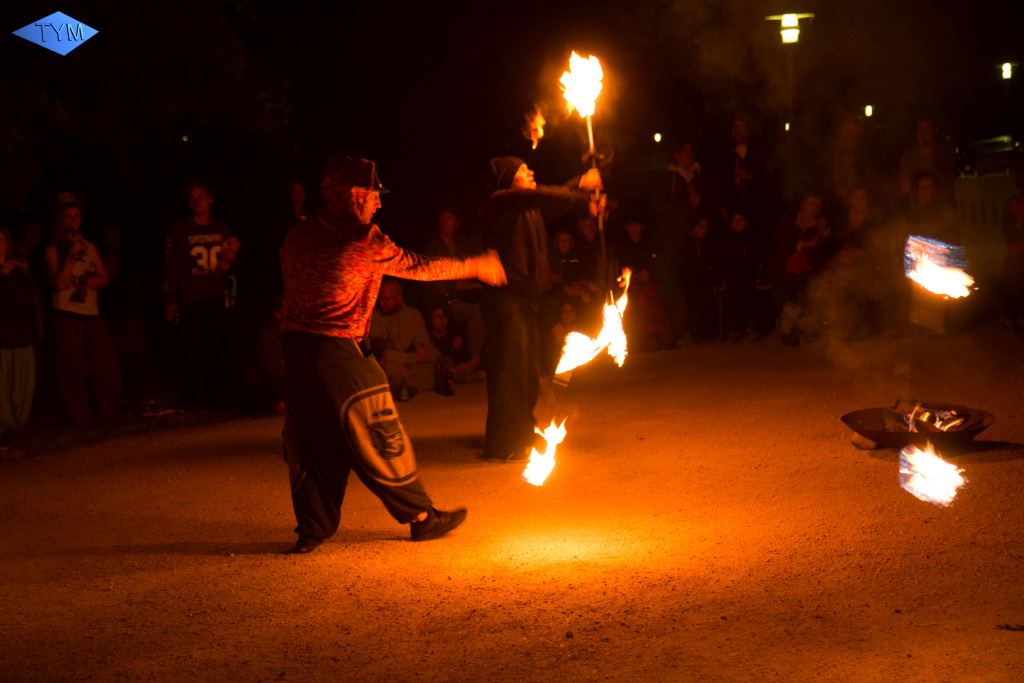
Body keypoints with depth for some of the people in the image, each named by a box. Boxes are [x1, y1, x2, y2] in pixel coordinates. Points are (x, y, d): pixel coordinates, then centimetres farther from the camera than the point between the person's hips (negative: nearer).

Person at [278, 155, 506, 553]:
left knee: (310, 443, 13)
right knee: (379, 436, 6)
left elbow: (292, 287, 12)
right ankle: (420, 516, 18)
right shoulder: (365, 240, -10)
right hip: (339, 352, -6)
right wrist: (475, 267, 12)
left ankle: (312, 529, 14)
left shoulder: (298, 236, 8)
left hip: (294, 345, 6)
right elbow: (417, 267, 0)